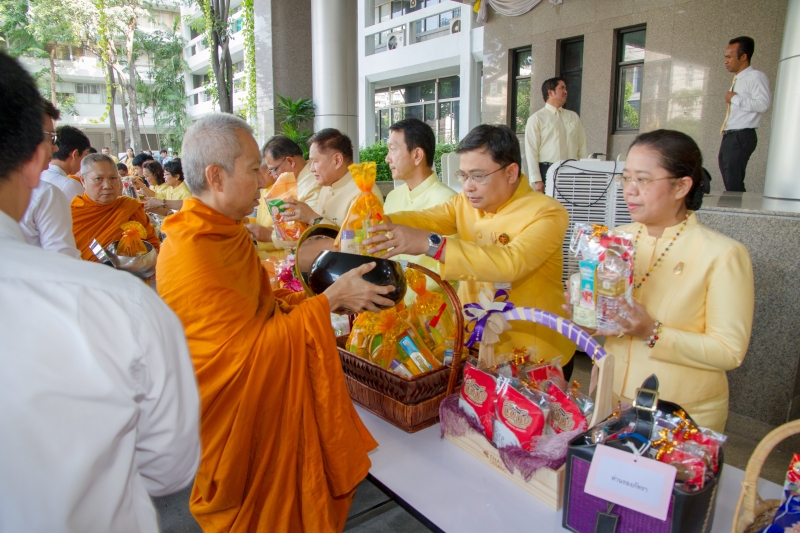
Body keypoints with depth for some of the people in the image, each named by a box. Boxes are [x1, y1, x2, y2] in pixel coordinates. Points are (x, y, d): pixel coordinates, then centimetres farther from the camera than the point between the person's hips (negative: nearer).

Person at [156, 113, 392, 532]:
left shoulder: (221, 232, 2)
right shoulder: (192, 259, -30)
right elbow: (254, 350, -28)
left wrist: (334, 296, -4)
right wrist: (330, 299, -23)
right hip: (234, 415, -8)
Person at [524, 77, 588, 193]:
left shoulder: (573, 116, 16)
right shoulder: (536, 119, 1)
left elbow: (582, 147, 14)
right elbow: (531, 152, -6)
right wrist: (537, 180, -14)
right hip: (548, 171, -4)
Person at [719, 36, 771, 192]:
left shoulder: (756, 77, -7)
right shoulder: (737, 80, 20)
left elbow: (763, 104, -21)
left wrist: (735, 98, -12)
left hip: (741, 137, -9)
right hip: (729, 137, 9)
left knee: (734, 187, -12)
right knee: (730, 185, 10)